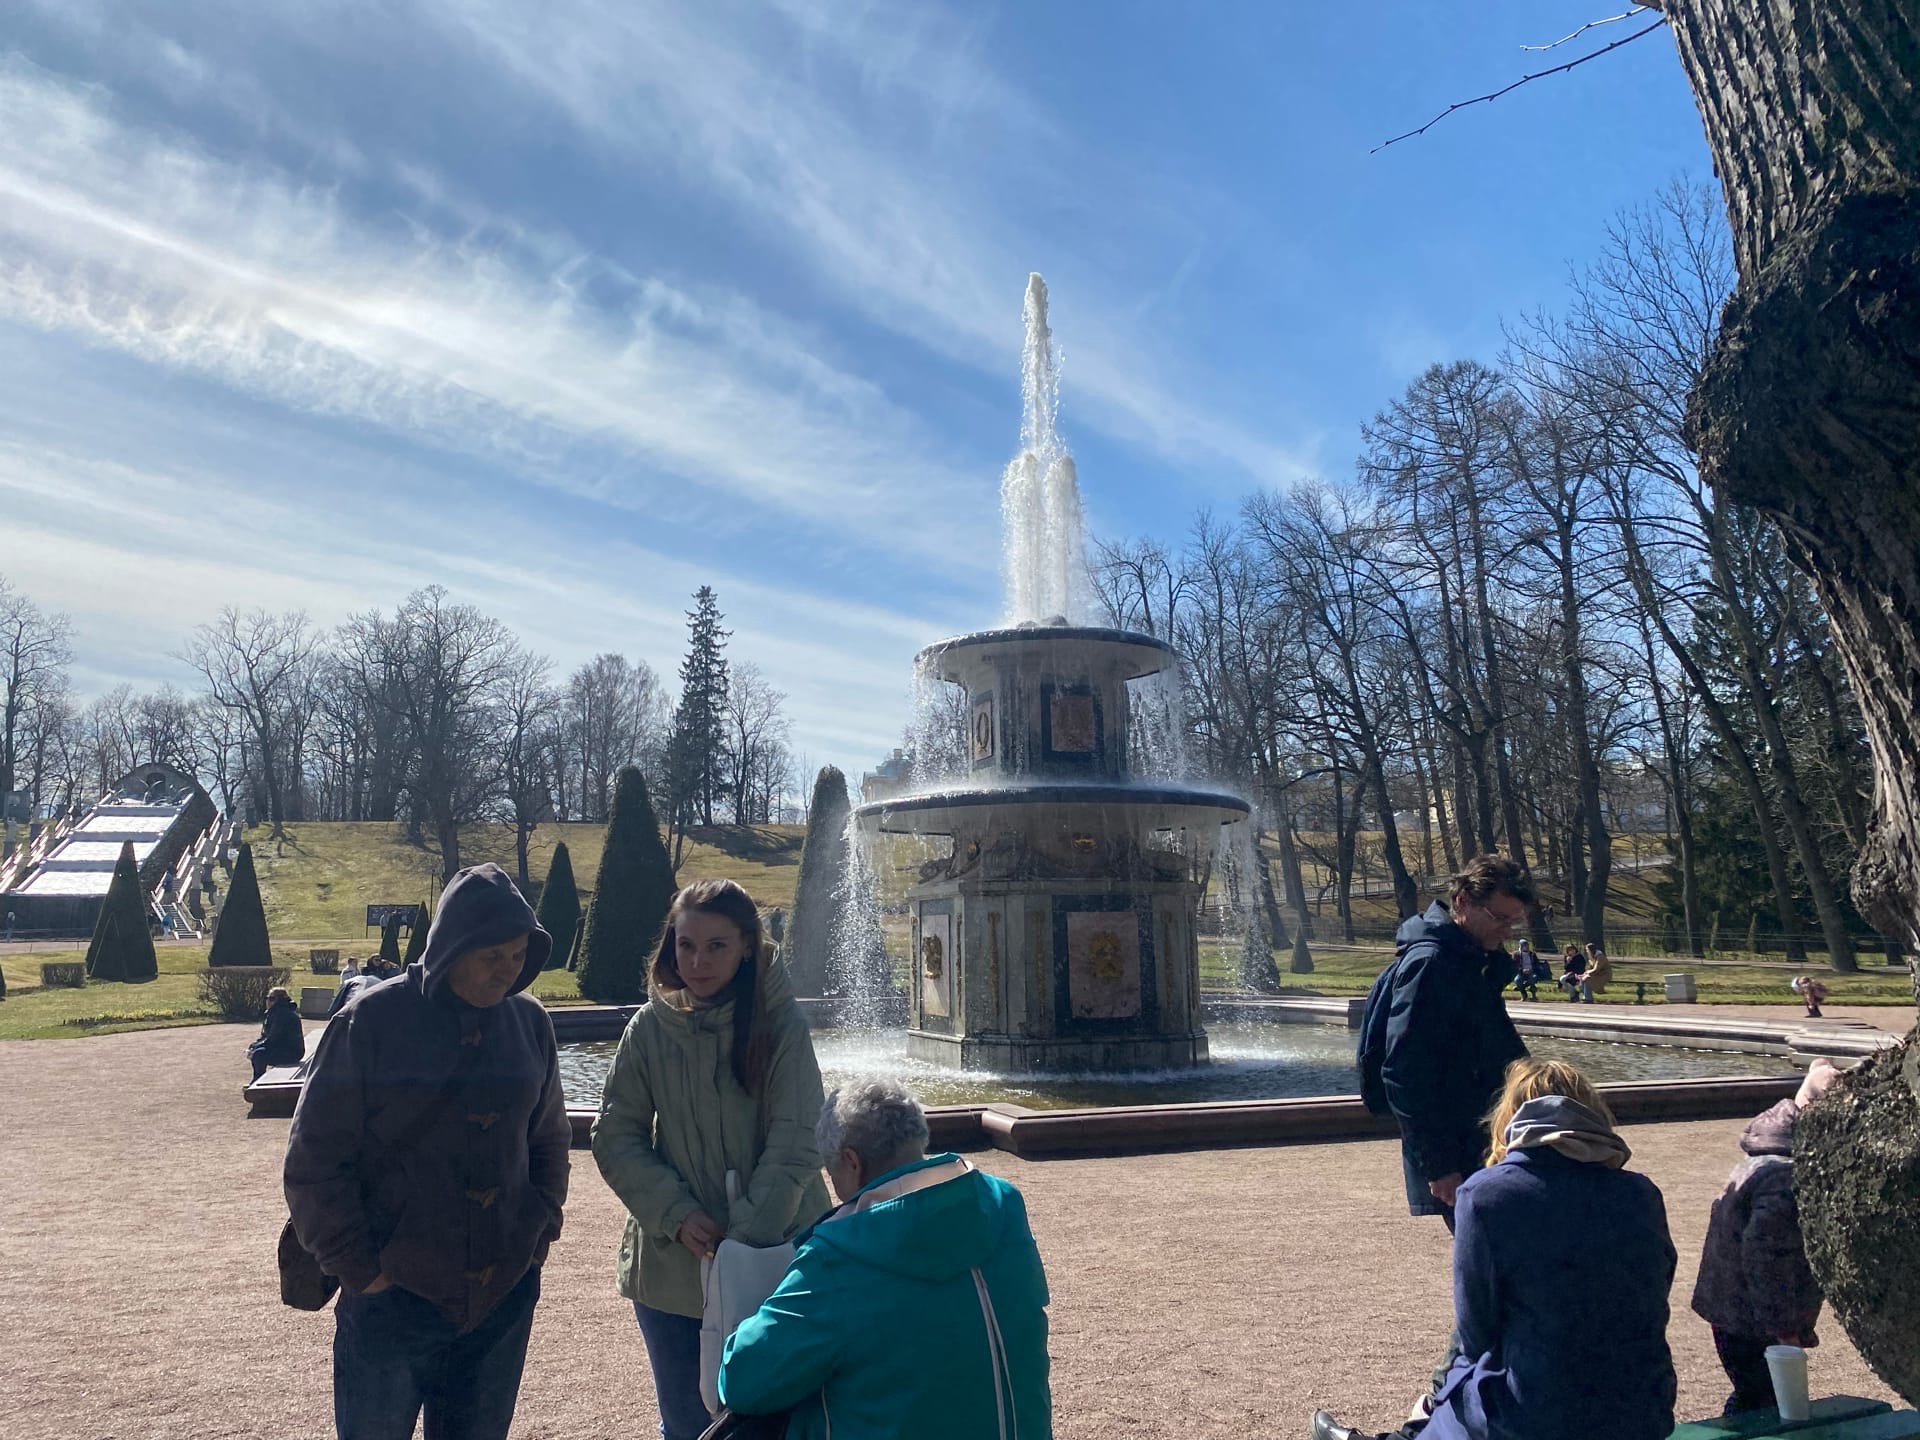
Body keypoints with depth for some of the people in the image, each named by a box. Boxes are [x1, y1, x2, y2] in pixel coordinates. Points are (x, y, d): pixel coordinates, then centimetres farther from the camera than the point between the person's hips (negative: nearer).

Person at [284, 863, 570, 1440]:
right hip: (392, 1300, -4)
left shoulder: (529, 1023, 1)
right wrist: (359, 1267, -10)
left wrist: (537, 1233, 4)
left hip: (505, 1300, 4)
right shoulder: (372, 1020, -12)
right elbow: (314, 1160, -9)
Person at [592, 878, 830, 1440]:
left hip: (772, 1260, -2)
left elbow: (795, 1145, -12)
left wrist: (748, 1237, -19)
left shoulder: (780, 1024, -11)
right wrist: (677, 1215, -12)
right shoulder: (650, 1028, -4)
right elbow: (615, 1138, -1)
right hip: (672, 1262, 2)